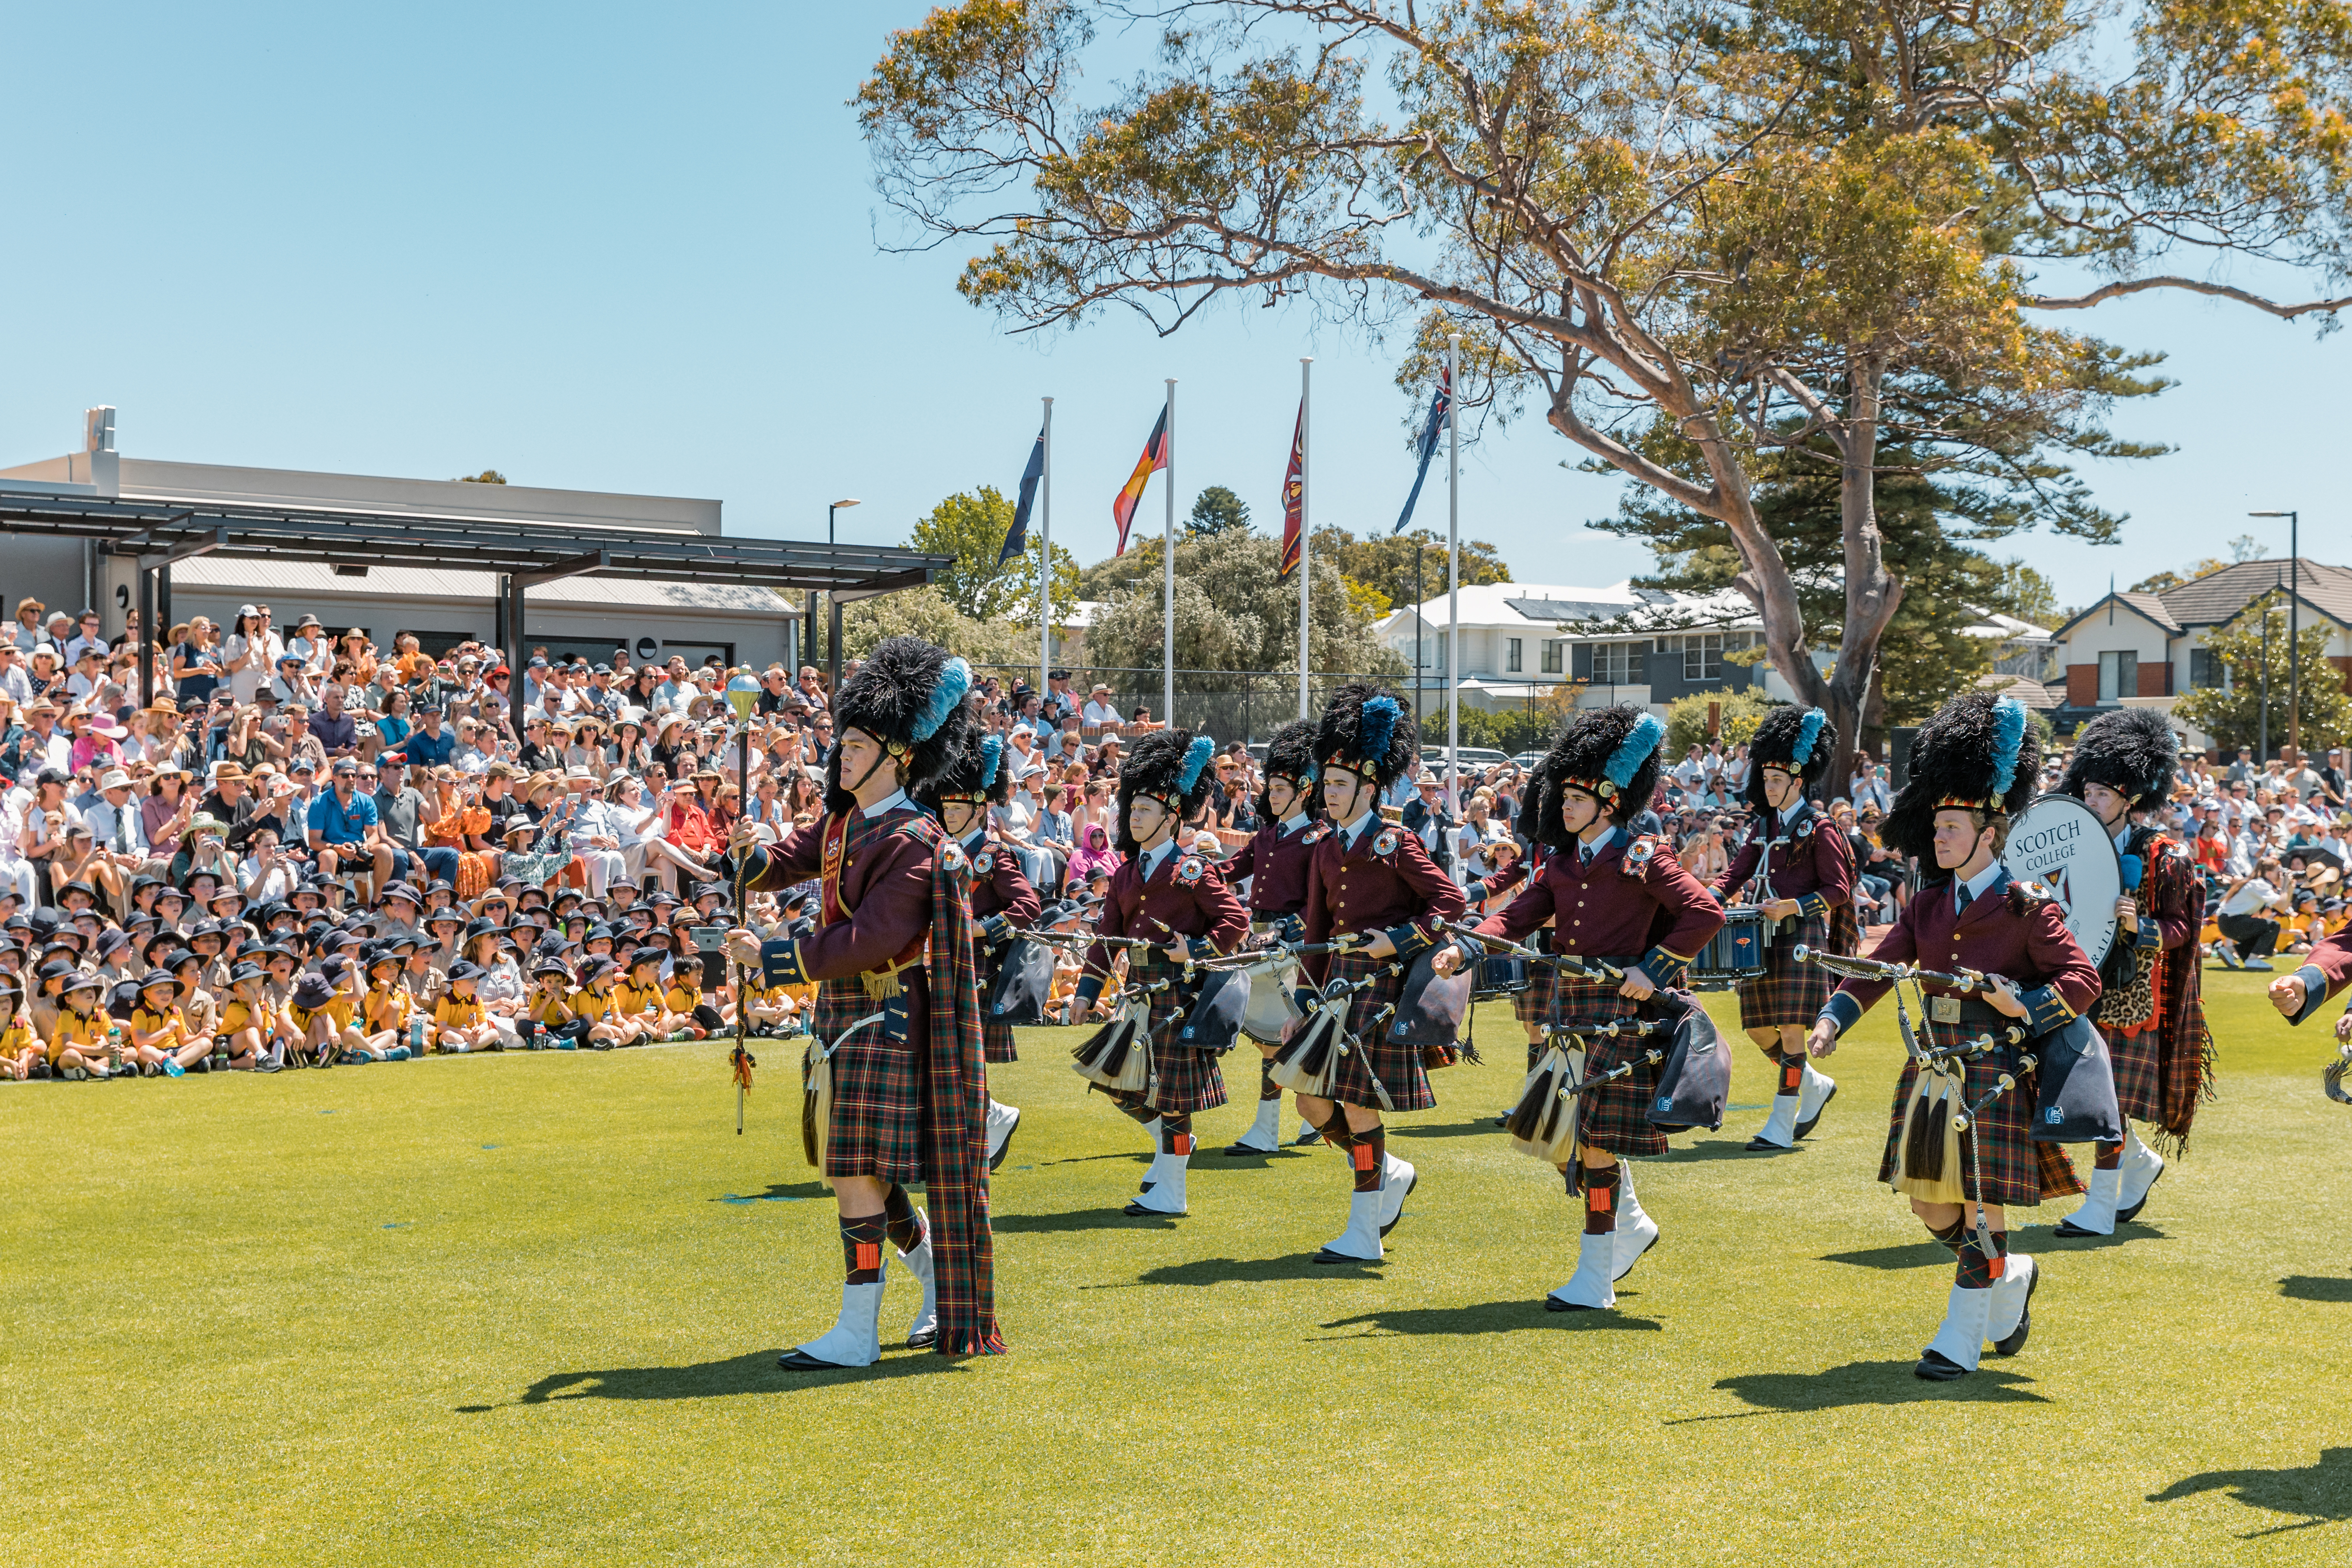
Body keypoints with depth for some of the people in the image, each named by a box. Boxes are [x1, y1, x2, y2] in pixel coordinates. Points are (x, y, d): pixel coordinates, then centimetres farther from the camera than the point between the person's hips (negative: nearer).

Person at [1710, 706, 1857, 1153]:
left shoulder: (1818, 828, -7)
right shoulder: (1764, 826, 13)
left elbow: (1838, 891, -8)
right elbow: (1738, 871, 14)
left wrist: (1793, 906, -19)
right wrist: (1712, 898, -5)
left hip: (1801, 936, -7)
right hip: (1764, 938, 7)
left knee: (1790, 1031, -7)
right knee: (1759, 1029, 10)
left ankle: (1781, 1127, -2)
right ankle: (1815, 1085, 32)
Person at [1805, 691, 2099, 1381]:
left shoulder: (2026, 906, -7)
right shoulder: (1929, 904, 9)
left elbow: (2083, 980, -7)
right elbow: (1879, 965, 2)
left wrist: (2025, 1004, -22)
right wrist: (1833, 1018, -13)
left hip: (1996, 1073, -6)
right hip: (1933, 1070, 6)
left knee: (1981, 1207, -2)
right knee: (1931, 1206, 10)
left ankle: (1962, 1340, 8)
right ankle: (2011, 1278, 35)